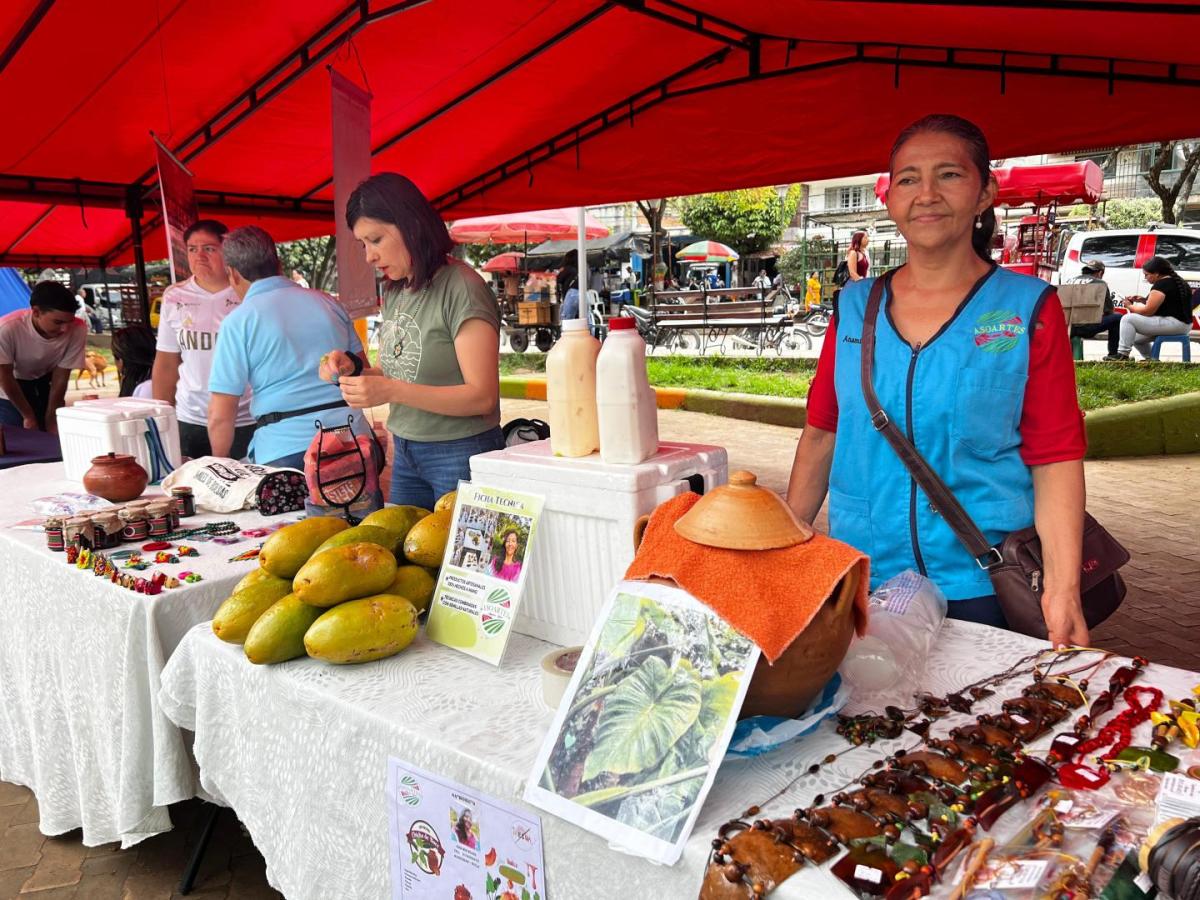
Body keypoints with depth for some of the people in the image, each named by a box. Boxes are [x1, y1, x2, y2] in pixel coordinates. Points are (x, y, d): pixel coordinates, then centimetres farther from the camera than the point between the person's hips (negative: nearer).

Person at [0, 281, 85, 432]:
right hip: (13, 384, -2)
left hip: (46, 382, 2)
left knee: (54, 434, 0)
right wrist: (28, 416, -14)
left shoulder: (77, 330, -33)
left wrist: (51, 419, -14)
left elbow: (61, 378, -20)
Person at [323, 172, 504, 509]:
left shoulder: (461, 288, -15)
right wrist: (353, 371, -4)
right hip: (405, 452, 7)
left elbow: (482, 396, -21)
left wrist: (391, 390, -26)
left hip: (461, 454, -7)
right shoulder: (395, 292, 9)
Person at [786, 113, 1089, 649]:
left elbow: (1056, 458, -7)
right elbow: (821, 435, 9)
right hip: (860, 581, 3)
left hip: (981, 589, -2)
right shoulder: (855, 306, 4)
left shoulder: (1028, 309, -4)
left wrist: (1062, 589, -16)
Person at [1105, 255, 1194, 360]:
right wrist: (1144, 300, 13)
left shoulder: (1161, 284, -16)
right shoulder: (1177, 281, 16)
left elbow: (1148, 311, -17)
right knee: (1136, 338, 22)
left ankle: (1123, 354, -11)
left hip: (1173, 323, -11)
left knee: (1128, 319, -10)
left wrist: (1130, 306, 1)